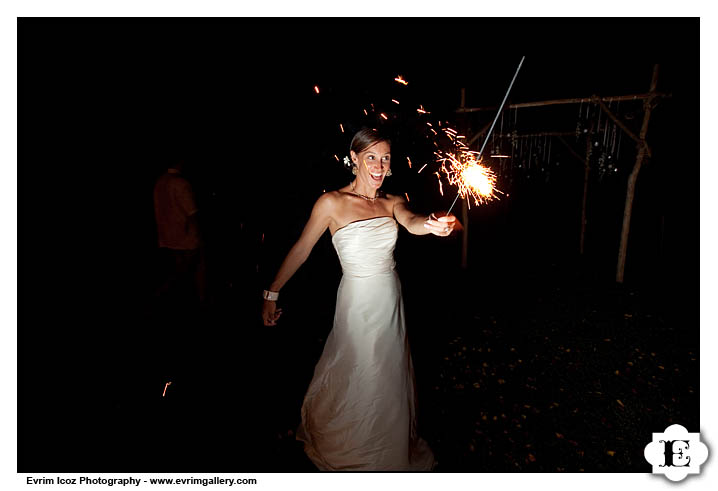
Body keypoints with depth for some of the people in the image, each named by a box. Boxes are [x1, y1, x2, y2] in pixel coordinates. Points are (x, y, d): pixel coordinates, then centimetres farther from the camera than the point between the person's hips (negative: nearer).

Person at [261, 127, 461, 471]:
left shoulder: (392, 203, 1)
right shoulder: (332, 203, -11)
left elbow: (412, 223, -20)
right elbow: (301, 250, -5)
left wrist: (432, 224, -45)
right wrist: (272, 293, -3)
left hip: (391, 300, 5)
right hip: (358, 302, -4)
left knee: (390, 376, 19)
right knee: (353, 381, 10)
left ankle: (390, 448, 47)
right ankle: (344, 450, 42)